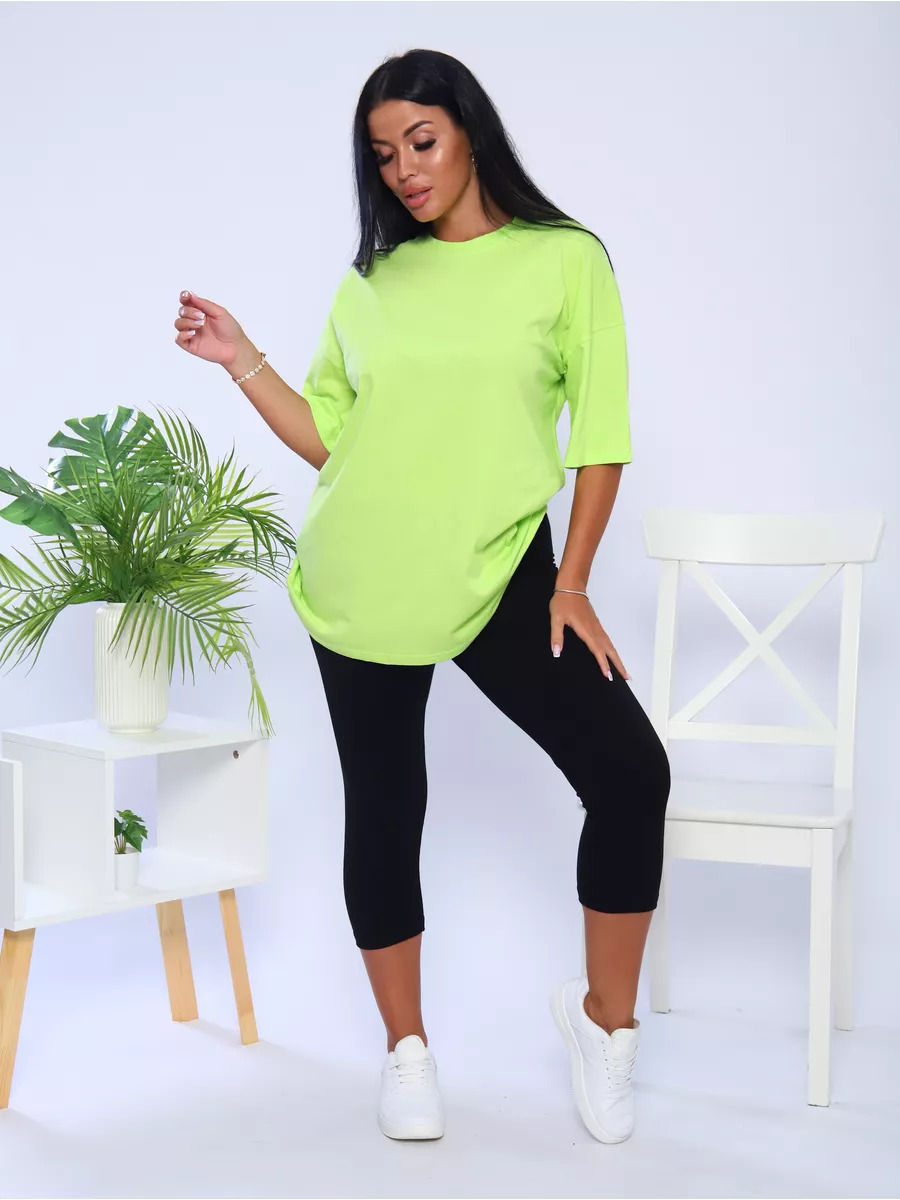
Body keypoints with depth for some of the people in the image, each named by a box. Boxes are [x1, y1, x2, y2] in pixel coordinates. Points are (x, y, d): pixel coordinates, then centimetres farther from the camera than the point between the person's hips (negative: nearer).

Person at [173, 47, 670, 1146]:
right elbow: (326, 437, 11)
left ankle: (604, 1017, 8)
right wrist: (242, 362, 0)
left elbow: (600, 435, -1)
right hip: (361, 587, 3)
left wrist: (571, 582, -6)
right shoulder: (369, 282, 10)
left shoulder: (565, 260, 1)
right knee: (383, 811, 8)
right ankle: (407, 1050, 26)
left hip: (498, 574, -2)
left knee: (630, 772, -14)